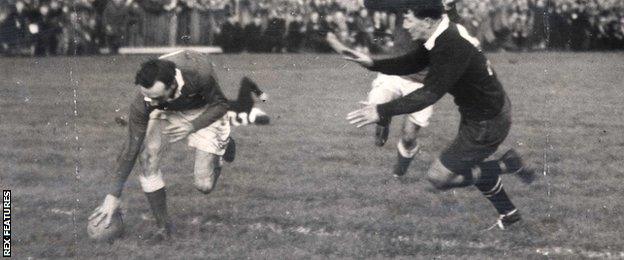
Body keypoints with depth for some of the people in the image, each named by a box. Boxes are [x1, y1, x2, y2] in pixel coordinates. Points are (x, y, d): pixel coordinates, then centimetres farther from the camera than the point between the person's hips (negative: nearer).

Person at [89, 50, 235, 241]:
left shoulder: (200, 73, -40)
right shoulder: (143, 101, -33)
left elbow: (220, 104, -19)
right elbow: (131, 149, -25)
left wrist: (192, 127, -35)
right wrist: (113, 196, -26)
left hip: (204, 112, -2)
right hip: (167, 112, 2)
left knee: (204, 185, -9)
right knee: (147, 156, -24)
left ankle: (223, 144, 25)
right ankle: (162, 226, -6)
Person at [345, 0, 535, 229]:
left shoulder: (452, 48, -32)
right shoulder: (445, 35, -3)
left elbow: (431, 93, -37)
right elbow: (412, 63, 5)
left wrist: (382, 111, -39)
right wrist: (373, 63, -8)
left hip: (487, 124, -9)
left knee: (438, 177, -1)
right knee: (473, 167, 29)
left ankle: (506, 165, 5)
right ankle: (509, 215, 45)